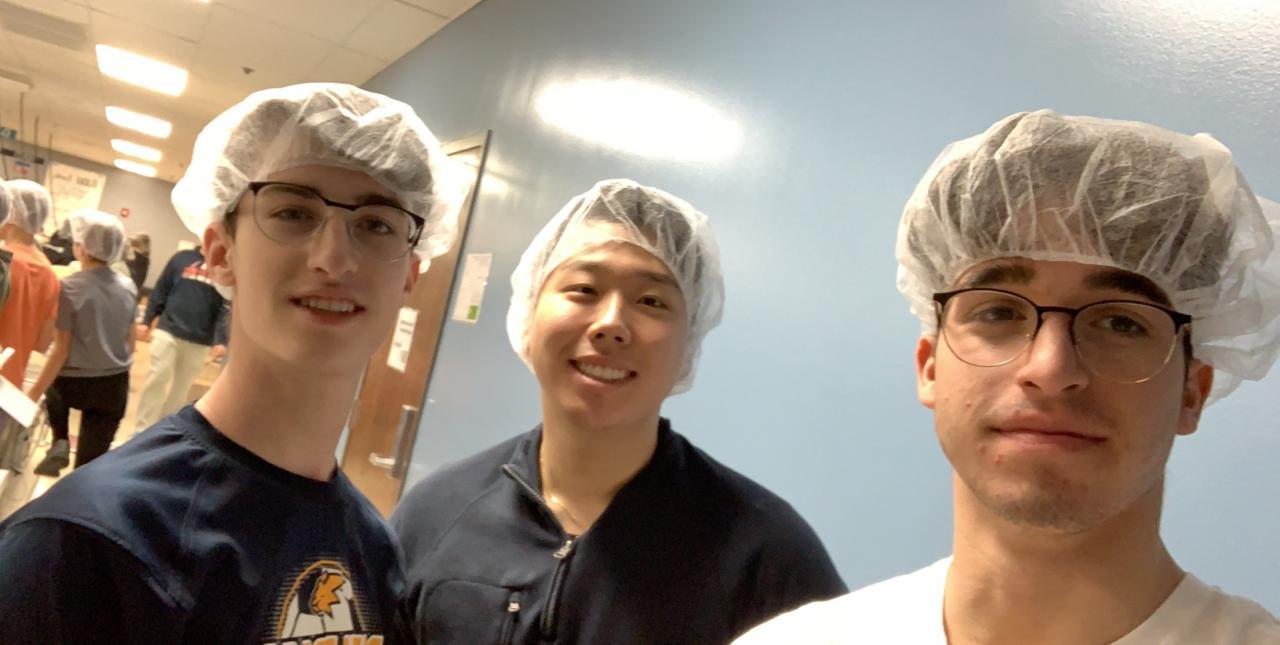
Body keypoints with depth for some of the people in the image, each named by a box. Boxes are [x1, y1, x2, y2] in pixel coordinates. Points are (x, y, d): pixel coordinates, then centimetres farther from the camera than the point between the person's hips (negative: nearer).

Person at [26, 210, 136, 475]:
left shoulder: (70, 287, -13)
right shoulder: (128, 287, 1)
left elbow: (61, 349, -14)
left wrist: (34, 393, -8)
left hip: (73, 382, -3)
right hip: (114, 385, 3)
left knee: (54, 386, 35)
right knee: (88, 463, 9)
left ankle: (60, 443, 18)